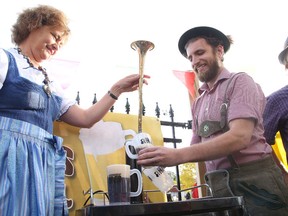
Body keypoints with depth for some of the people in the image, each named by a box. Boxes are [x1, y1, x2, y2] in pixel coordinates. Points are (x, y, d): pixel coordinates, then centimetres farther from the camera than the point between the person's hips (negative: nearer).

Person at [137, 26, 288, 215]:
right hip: (221, 189, 6)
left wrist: (178, 155, -30)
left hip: (254, 182, -6)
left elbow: (240, 137, -21)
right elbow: (197, 147, 12)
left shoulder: (240, 82, -5)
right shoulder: (198, 103, 15)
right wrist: (161, 157, -7)